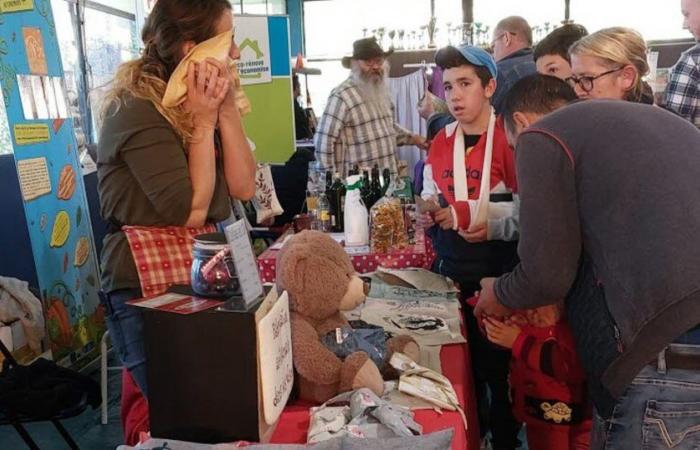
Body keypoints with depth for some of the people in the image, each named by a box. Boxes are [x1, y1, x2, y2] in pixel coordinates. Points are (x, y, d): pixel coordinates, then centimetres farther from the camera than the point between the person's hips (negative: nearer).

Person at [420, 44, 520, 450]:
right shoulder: (441, 142, 7)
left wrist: (495, 224, -24)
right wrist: (430, 214, -4)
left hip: (498, 269, -5)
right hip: (450, 268, 5)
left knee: (498, 360, 8)